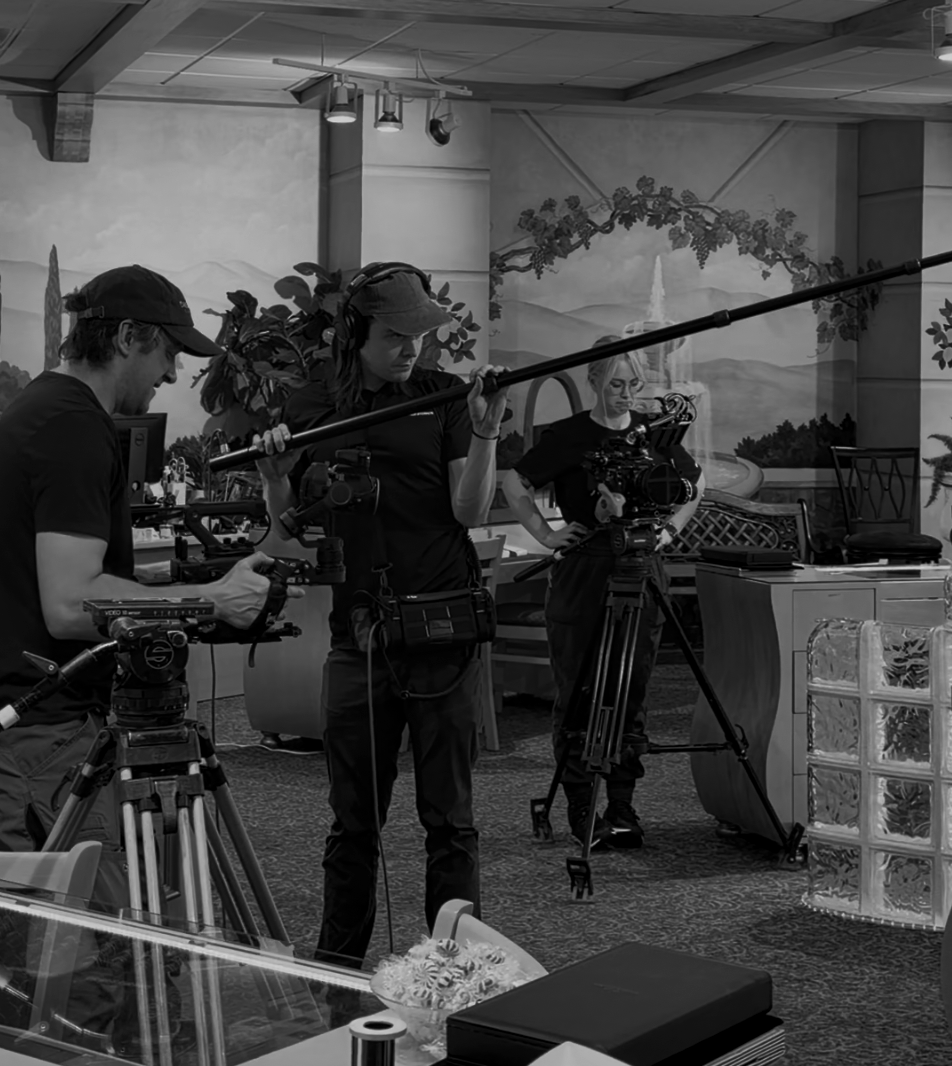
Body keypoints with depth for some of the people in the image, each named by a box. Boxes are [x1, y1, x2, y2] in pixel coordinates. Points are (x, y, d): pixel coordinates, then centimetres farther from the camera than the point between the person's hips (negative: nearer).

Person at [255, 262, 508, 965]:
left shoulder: (445, 397, 2)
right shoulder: (312, 407, 8)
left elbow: (471, 511, -6)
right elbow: (289, 525, 11)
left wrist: (484, 434, -20)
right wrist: (276, 476, -9)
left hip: (444, 634, -2)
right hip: (357, 636, 2)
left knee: (450, 820, 2)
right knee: (353, 821, 10)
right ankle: (334, 969, 22)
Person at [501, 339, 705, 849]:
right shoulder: (567, 435, -3)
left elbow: (696, 483, 22)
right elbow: (514, 484, 5)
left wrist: (671, 528, 9)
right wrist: (545, 533, -3)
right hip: (581, 573, -3)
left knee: (633, 693, 5)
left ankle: (622, 806, 12)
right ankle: (581, 807, 7)